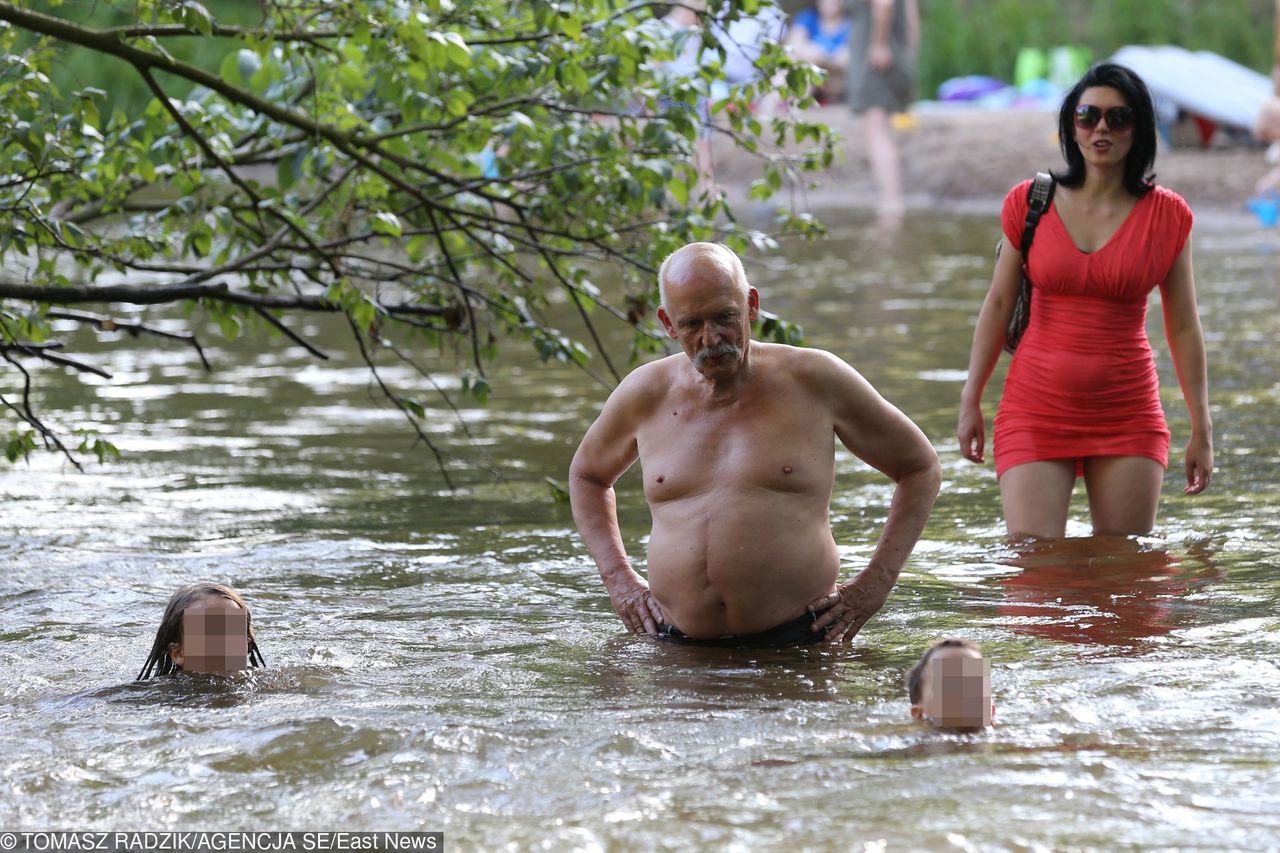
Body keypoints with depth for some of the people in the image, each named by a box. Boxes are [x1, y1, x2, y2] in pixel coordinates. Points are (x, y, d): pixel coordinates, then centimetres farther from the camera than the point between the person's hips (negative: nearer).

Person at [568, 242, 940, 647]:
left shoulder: (815, 381, 0)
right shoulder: (645, 394, 8)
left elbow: (921, 468, 10)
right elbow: (586, 474, 29)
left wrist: (875, 584, 2)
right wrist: (618, 577, 15)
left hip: (796, 642, -3)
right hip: (677, 645, 3)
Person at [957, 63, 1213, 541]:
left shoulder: (1167, 216, 1)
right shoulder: (1030, 203, 2)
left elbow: (1183, 327, 5)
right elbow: (998, 305, 9)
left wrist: (1202, 429, 5)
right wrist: (971, 402, 8)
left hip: (1128, 418, 0)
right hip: (1036, 412, 0)